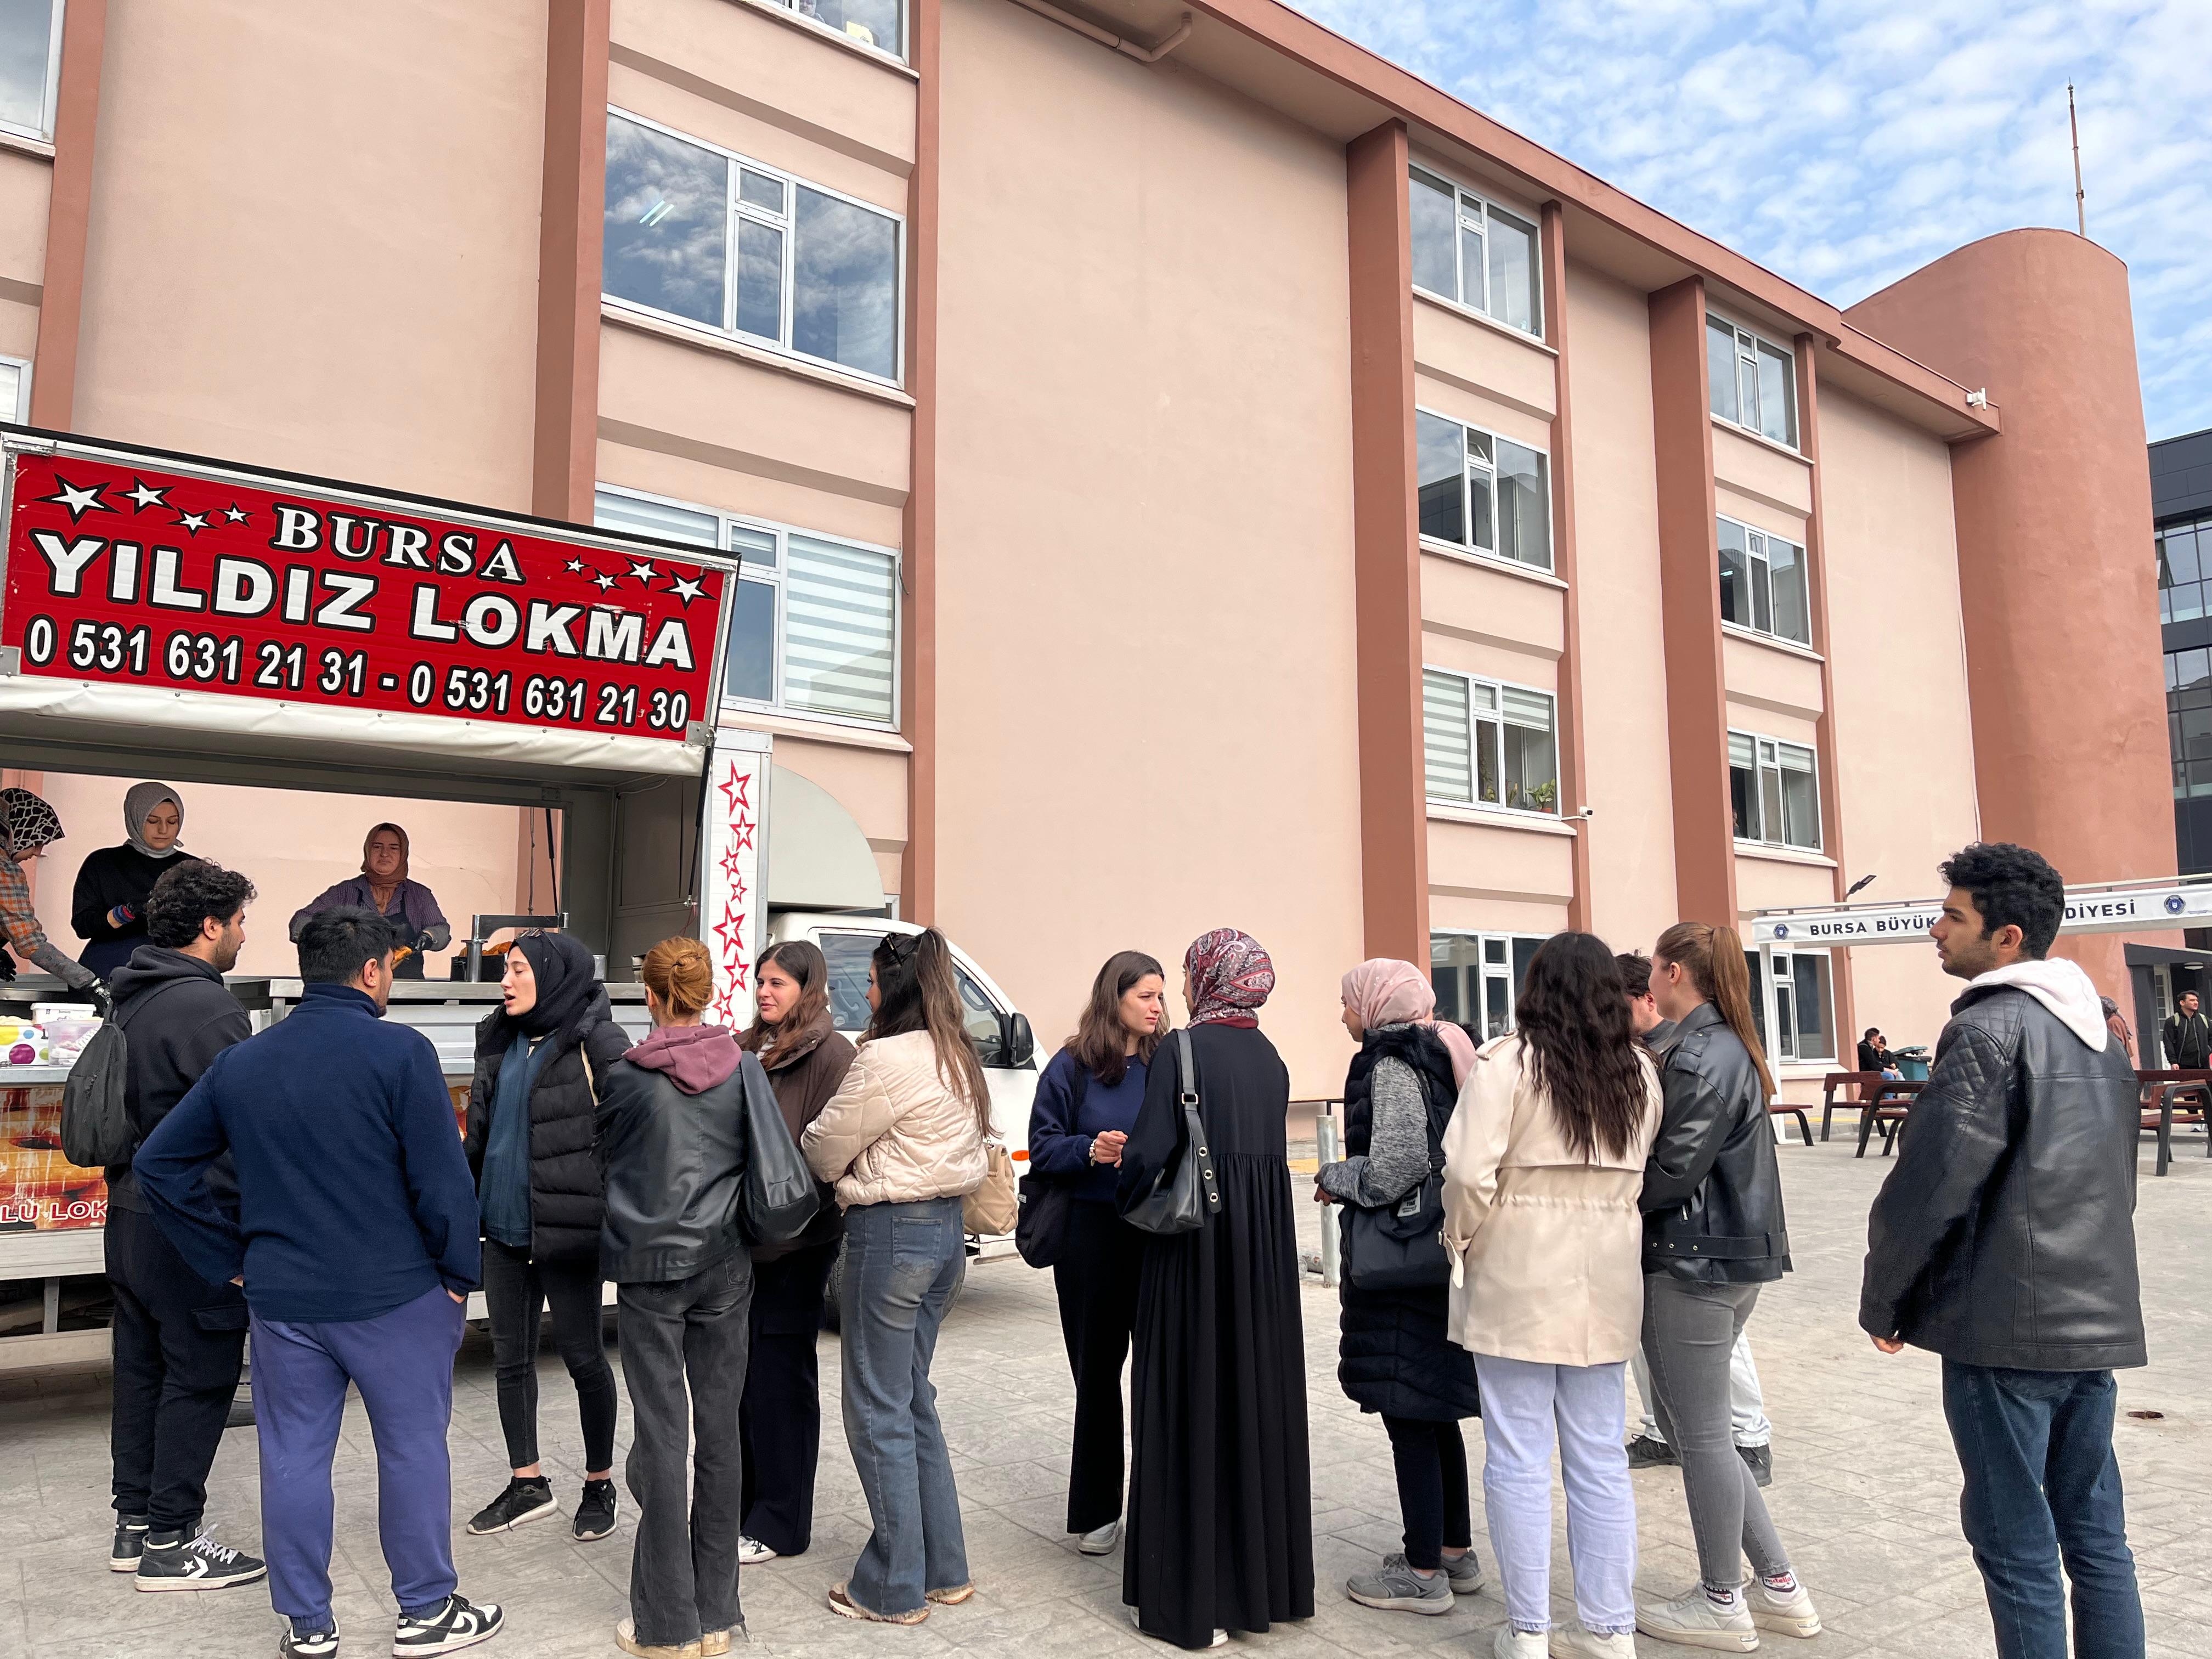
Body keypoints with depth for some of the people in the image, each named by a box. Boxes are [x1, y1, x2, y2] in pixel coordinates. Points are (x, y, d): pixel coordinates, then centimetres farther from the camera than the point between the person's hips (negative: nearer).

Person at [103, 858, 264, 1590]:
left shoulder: (131, 1001, 10)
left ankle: (135, 1523, 28)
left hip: (130, 1217, 9)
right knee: (200, 1377, 2)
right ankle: (171, 1543, 10)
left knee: (142, 1369, 17)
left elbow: (116, 1110, 17)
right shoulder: (210, 1008, -20)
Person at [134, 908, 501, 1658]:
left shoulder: (241, 1062, 5)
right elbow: (442, 1177, -17)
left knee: (293, 1457, 14)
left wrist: (231, 1259, 12)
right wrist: (458, 1274, -4)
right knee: (413, 1449, 9)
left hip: (282, 1295, 5)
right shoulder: (400, 1053, -14)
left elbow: (159, 1162, 10)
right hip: (395, 1295, -4)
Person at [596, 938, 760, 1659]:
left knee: (662, 1436, 4)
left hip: (651, 1266, -2)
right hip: (724, 1264, 3)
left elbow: (604, 1155, 10)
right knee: (718, 1429, 9)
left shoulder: (627, 1076, -7)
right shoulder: (744, 1068, -2)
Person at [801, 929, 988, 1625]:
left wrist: (805, 1143, 13)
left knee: (879, 1412, 4)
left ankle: (893, 1590, 16)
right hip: (944, 1228, 9)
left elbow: (823, 1150, -9)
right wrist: (860, 1163, 8)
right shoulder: (959, 1058, 8)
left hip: (890, 1234, -9)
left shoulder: (887, 1060, -19)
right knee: (914, 1400, 19)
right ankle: (944, 1571, 27)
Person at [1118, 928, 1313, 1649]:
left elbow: (1149, 1150, -16)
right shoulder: (1269, 1056, 8)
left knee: (1192, 1400, 2)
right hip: (1265, 1241, 6)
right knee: (1258, 1395, 14)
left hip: (1195, 1240, -6)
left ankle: (1193, 1595, 9)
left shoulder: (1183, 1050, -11)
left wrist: (1129, 1199, 2)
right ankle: (1264, 1575, 26)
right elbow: (1263, 1149, 8)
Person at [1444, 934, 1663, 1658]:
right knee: (1600, 1456, 13)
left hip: (1518, 1279, -5)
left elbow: (1468, 1171, -17)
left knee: (1519, 1459, 5)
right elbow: (1650, 1172, 3)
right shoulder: (1641, 1072, 6)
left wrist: (1461, 1238, -1)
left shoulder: (1509, 1062, -10)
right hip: (1607, 1280, 5)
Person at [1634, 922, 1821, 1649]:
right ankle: (1778, 1588, 25)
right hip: (1735, 1252, 10)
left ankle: (1722, 1606, 19)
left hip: (1694, 1262, -10)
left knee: (1701, 1436, 4)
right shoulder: (1732, 1046, 12)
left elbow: (1672, 1170, -21)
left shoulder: (1699, 1057, -18)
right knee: (1690, 1425, 18)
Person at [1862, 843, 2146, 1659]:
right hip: (2098, 1318, 9)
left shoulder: (1989, 1028, -15)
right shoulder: (2097, 1028, 12)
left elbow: (1931, 1181, -18)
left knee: (2016, 1544, 1)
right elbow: (2118, 1176, 20)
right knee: (2095, 1534, 16)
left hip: (2006, 1324, -8)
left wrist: (1882, 1300, -6)